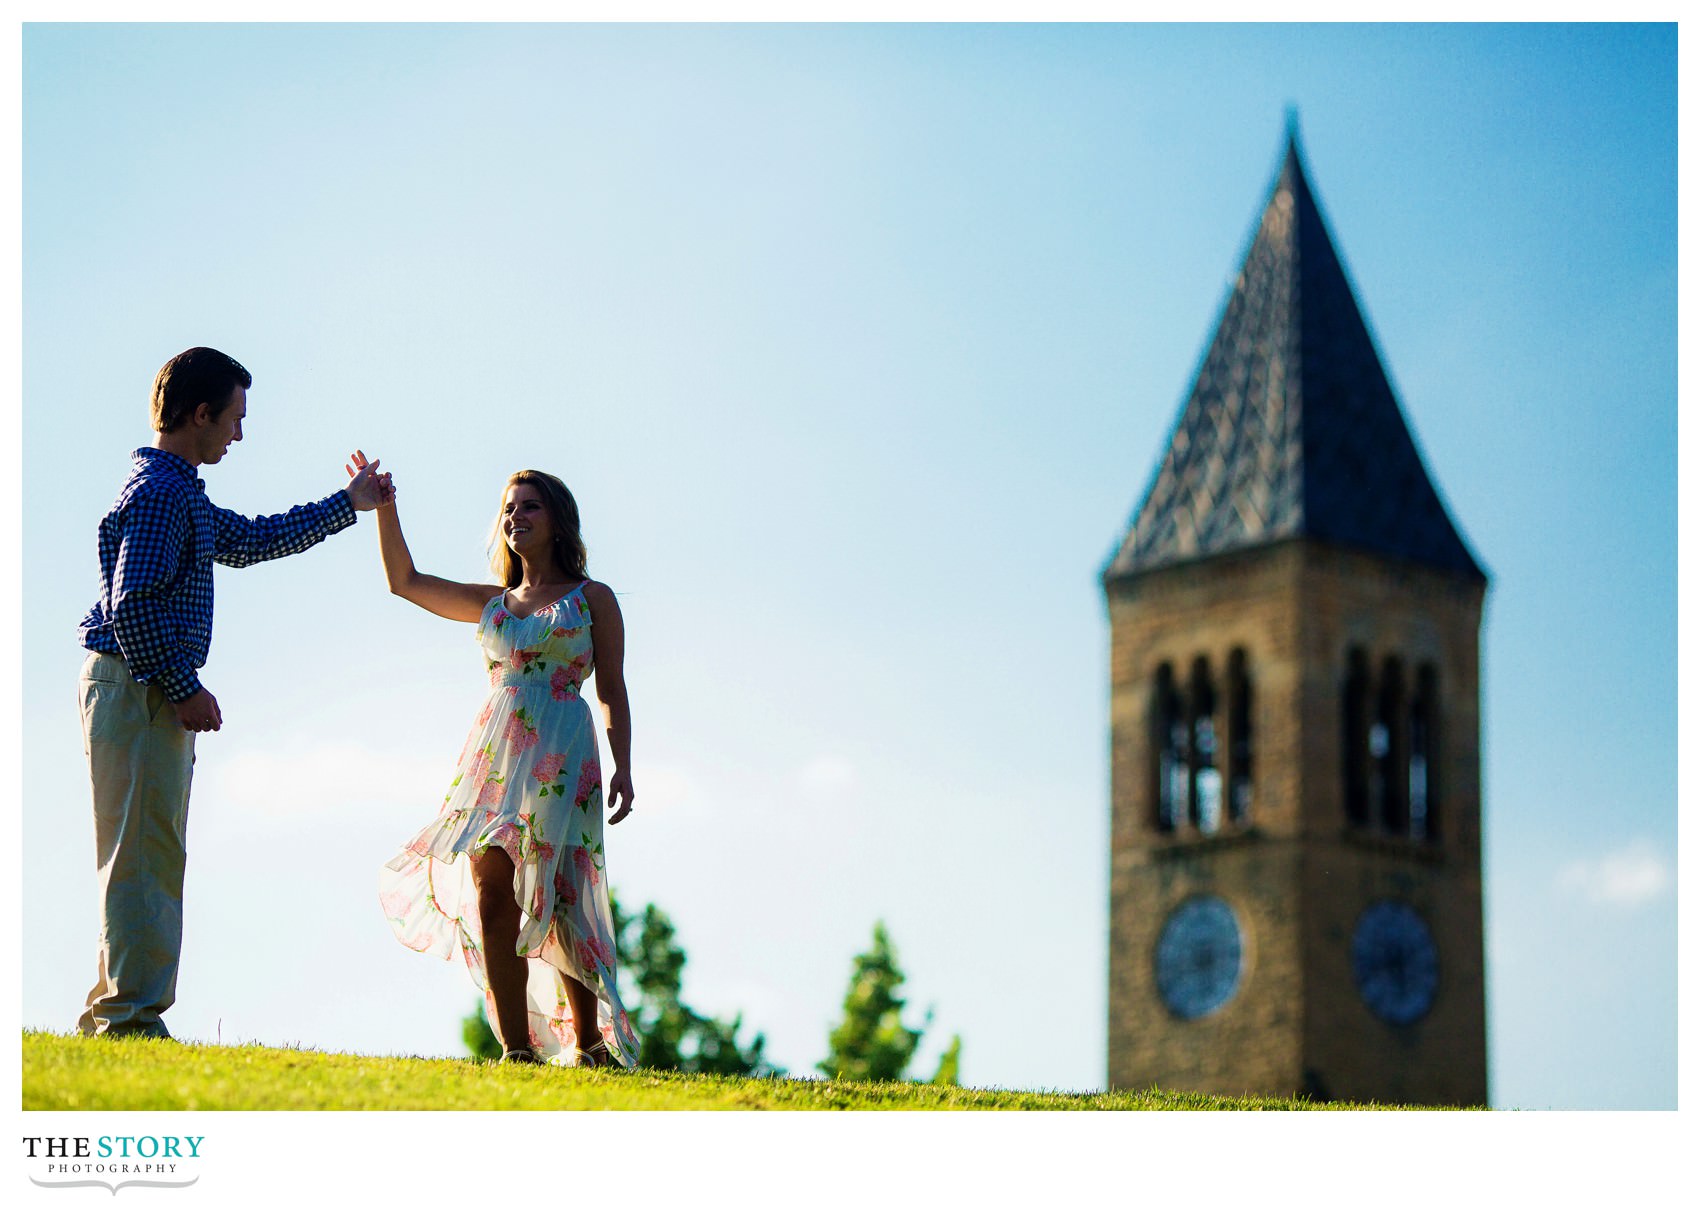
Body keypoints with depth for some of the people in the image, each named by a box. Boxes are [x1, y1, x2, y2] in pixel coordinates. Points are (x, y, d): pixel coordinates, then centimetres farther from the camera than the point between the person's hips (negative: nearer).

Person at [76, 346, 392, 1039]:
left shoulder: (178, 493, 20)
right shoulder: (158, 493, -13)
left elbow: (252, 540, 33)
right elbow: (131, 605, -21)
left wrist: (350, 503, 39)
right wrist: (184, 689, -17)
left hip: (154, 693, 10)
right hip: (138, 689, -10)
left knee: (148, 857, 11)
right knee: (143, 856, -11)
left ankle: (111, 1016, 14)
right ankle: (130, 1016, -11)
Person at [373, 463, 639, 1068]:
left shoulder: (592, 599, 11)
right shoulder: (493, 603, 21)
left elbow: (612, 691, 8)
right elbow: (405, 581, 21)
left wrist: (622, 767, -3)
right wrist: (385, 508, 11)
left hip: (561, 756, -4)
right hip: (494, 756, 4)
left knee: (558, 903, -10)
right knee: (491, 898, -8)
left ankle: (590, 1043, 0)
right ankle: (517, 1048, -8)